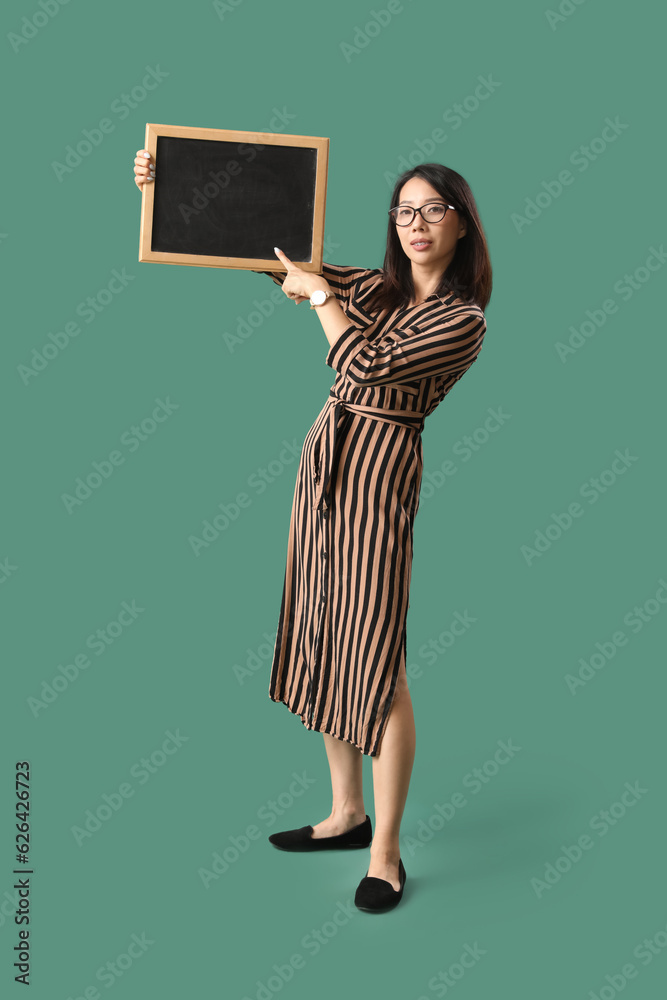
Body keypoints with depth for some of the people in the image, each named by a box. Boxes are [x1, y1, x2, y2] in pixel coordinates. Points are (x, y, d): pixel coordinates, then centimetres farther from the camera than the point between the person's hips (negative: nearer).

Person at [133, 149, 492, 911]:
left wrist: (320, 295, -4)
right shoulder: (372, 286, 13)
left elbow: (365, 367, -16)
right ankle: (347, 813, 25)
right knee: (321, 642, 10)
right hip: (325, 456, 7)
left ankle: (385, 850, 4)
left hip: (381, 473, -7)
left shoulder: (465, 320, -5)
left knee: (376, 659, -7)